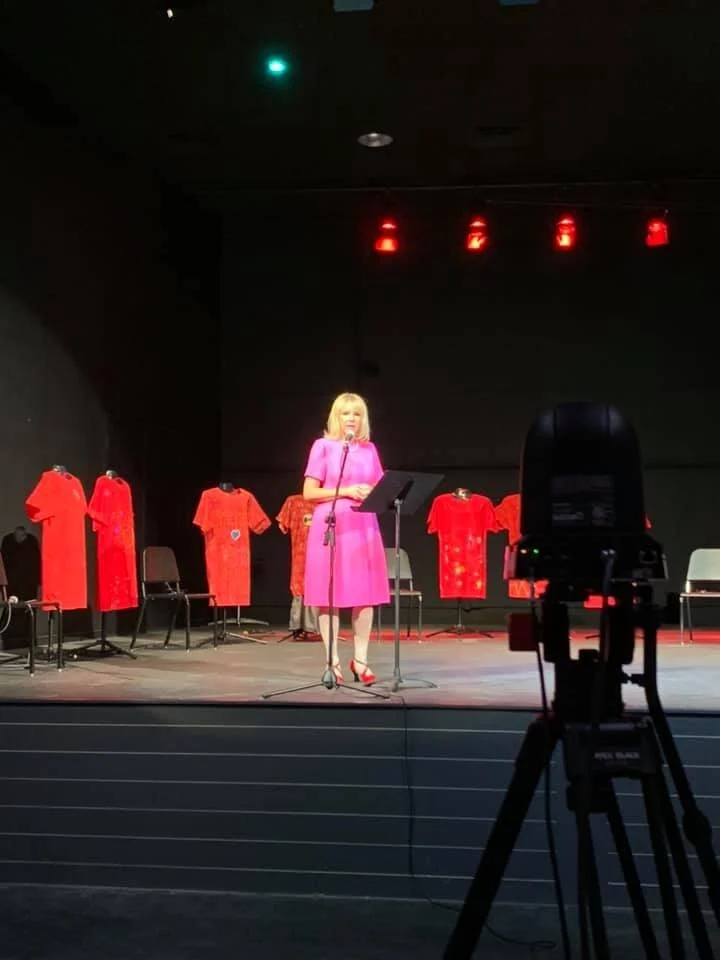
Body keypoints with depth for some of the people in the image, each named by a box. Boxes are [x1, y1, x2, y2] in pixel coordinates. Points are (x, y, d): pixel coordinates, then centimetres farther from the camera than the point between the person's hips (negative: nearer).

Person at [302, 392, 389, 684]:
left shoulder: (369, 449, 12)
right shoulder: (323, 446, 0)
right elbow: (309, 493, -5)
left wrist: (372, 493, -7)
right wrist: (346, 491, -14)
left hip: (364, 527, 4)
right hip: (330, 527, -4)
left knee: (365, 595, 2)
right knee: (330, 595, -2)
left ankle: (360, 660, 12)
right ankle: (333, 662, 7)